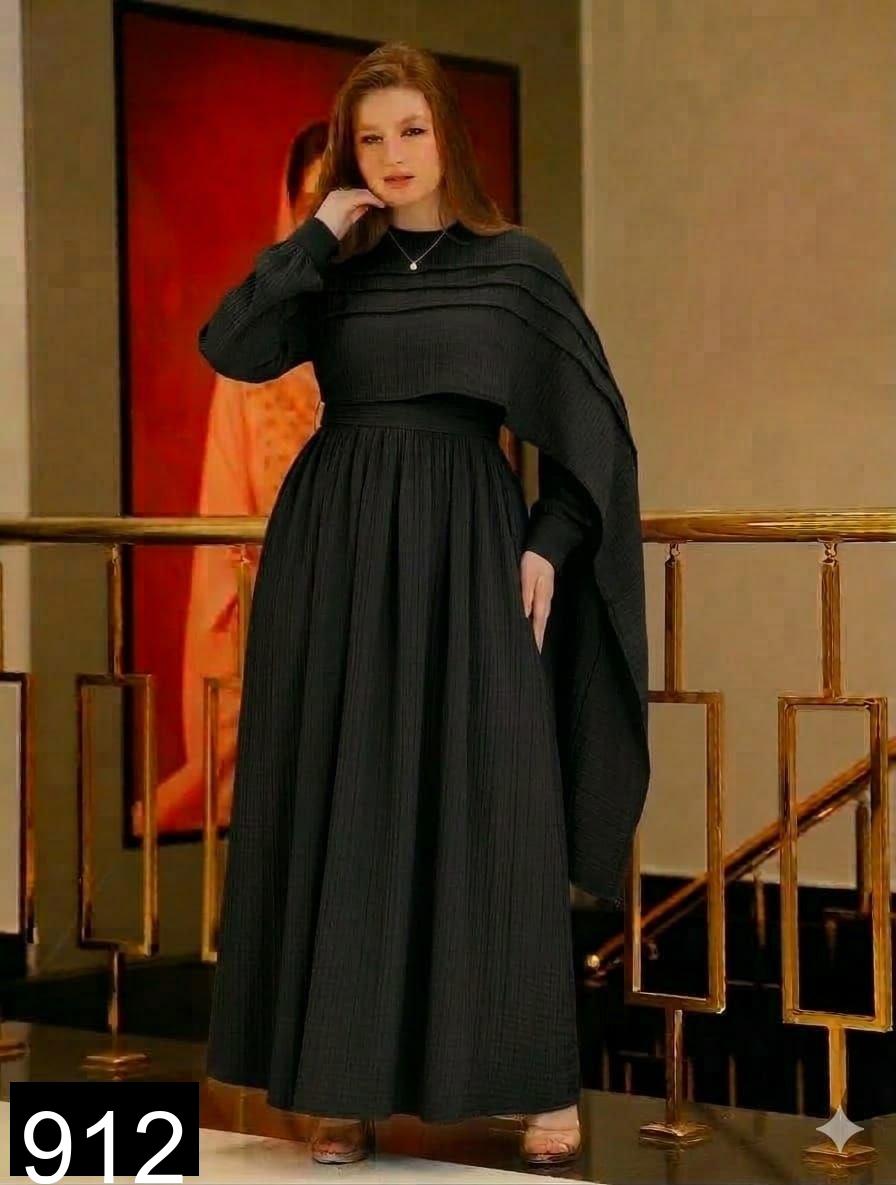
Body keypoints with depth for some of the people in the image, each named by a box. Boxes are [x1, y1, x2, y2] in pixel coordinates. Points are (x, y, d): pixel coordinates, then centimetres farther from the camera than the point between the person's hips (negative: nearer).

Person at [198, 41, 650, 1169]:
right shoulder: (329, 272, 9)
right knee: (344, 811, 1)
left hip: (467, 548, -2)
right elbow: (227, 348, -8)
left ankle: (539, 1081, 6)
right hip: (340, 554, 2)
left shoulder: (517, 265, 4)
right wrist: (315, 236, -6)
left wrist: (547, 545, -6)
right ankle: (346, 1081, 7)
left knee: (492, 809, -3)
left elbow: (591, 422, 4)